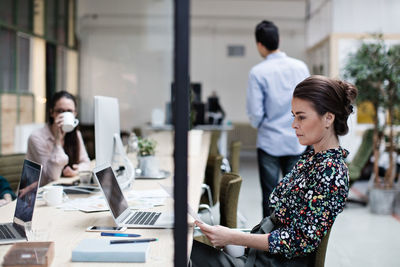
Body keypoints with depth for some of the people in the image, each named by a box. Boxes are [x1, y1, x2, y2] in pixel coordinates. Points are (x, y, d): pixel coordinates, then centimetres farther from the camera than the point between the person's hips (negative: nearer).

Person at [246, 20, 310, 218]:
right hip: (297, 142, 3)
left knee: (270, 195, 6)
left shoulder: (257, 72, -12)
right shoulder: (300, 67, -1)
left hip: (269, 143, -3)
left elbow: (255, 113, -11)